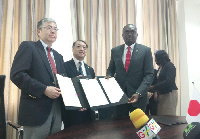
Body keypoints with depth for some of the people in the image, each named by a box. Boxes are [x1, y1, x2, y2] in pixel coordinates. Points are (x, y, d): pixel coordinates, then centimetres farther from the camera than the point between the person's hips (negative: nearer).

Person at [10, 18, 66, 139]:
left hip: (57, 110, 7)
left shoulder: (58, 56, 19)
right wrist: (44, 89, -20)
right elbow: (16, 74, -14)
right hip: (36, 110, -6)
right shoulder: (28, 47, -2)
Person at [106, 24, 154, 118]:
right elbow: (110, 69, 17)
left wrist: (139, 93, -18)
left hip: (138, 96, -2)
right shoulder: (115, 51, 7)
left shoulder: (145, 50, -2)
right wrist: (109, 76, -7)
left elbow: (149, 74, -6)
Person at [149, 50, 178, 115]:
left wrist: (153, 87, -16)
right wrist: (156, 91, 0)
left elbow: (168, 81, -17)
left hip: (169, 94, -7)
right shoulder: (160, 68, 15)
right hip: (162, 94, 7)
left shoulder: (169, 65, -7)